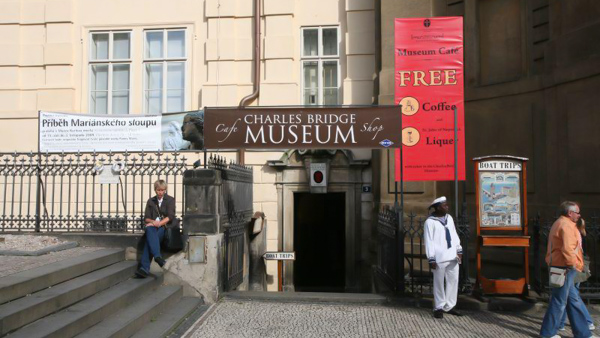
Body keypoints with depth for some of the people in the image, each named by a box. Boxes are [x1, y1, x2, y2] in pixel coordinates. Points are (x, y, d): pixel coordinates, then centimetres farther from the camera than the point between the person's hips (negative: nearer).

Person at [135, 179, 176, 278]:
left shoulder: (170, 200, 11)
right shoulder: (151, 201, 20)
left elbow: (170, 216, -2)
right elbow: (146, 218, 13)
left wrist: (159, 223, -16)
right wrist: (153, 222, -10)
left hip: (166, 226, -2)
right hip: (153, 226, 2)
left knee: (150, 238, -33)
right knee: (149, 230, -36)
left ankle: (144, 267, -43)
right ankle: (157, 256, -54)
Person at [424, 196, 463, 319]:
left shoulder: (449, 218, 10)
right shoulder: (430, 222, -10)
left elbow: (454, 235, 16)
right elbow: (429, 241, -11)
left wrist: (459, 250, 10)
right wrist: (431, 259, -14)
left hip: (452, 256, 7)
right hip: (439, 258, -7)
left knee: (453, 281, 11)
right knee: (439, 283, 4)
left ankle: (449, 306, 24)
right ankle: (439, 307, 16)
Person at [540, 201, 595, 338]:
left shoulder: (559, 223, 18)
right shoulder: (567, 225, -15)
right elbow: (567, 248, -26)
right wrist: (573, 265, -16)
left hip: (560, 267, 10)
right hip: (564, 268, -10)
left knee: (574, 300, 15)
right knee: (559, 301, -1)